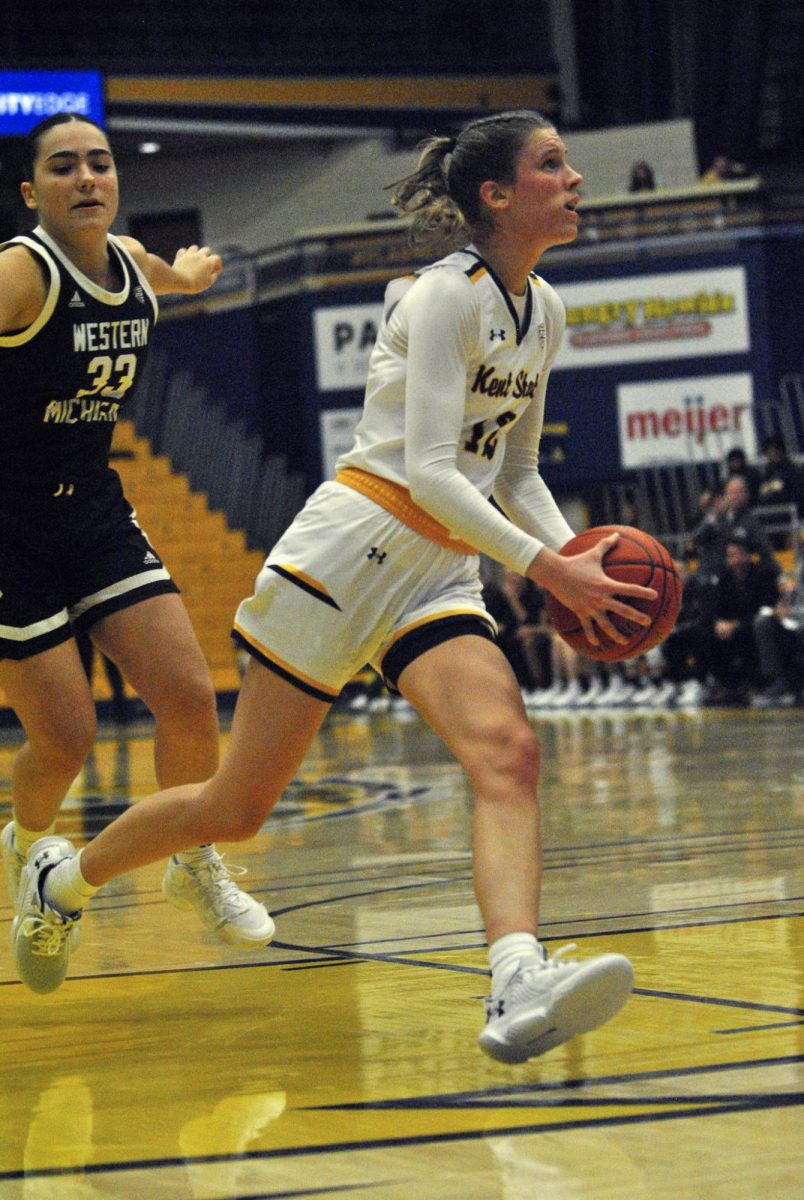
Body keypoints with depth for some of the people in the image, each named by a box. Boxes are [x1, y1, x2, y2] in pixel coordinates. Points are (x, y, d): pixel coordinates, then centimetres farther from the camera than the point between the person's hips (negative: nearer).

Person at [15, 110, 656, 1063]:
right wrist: (546, 568, -22)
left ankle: (519, 988, -43)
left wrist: (576, 558, 5)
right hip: (355, 547, -7)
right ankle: (64, 878, 26)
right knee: (237, 807, 0)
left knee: (508, 753, -23)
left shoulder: (543, 311, 15)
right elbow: (426, 469, -18)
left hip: (444, 574, 7)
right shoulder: (448, 295, -10)